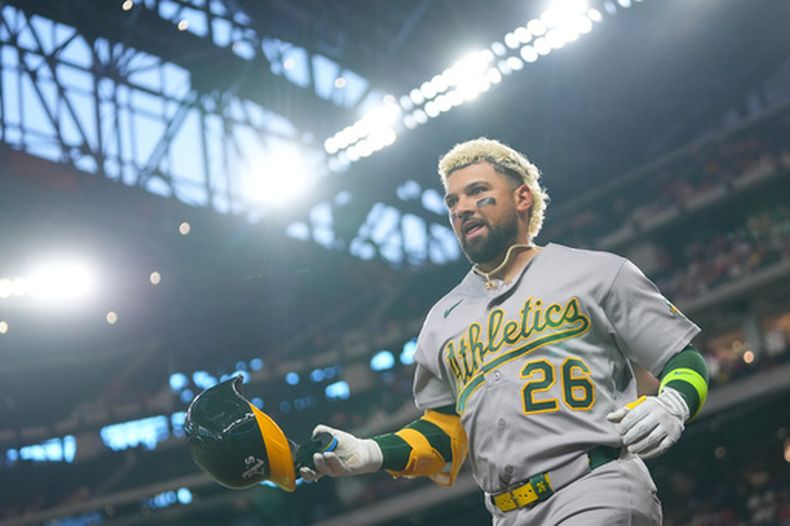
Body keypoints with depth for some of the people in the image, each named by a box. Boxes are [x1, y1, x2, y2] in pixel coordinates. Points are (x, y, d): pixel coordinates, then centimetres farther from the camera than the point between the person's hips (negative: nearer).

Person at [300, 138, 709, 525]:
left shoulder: (596, 273, 9)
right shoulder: (443, 320, 22)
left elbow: (685, 360, 7)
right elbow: (446, 431, 25)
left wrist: (671, 404, -14)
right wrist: (370, 454, 10)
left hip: (600, 492, -4)